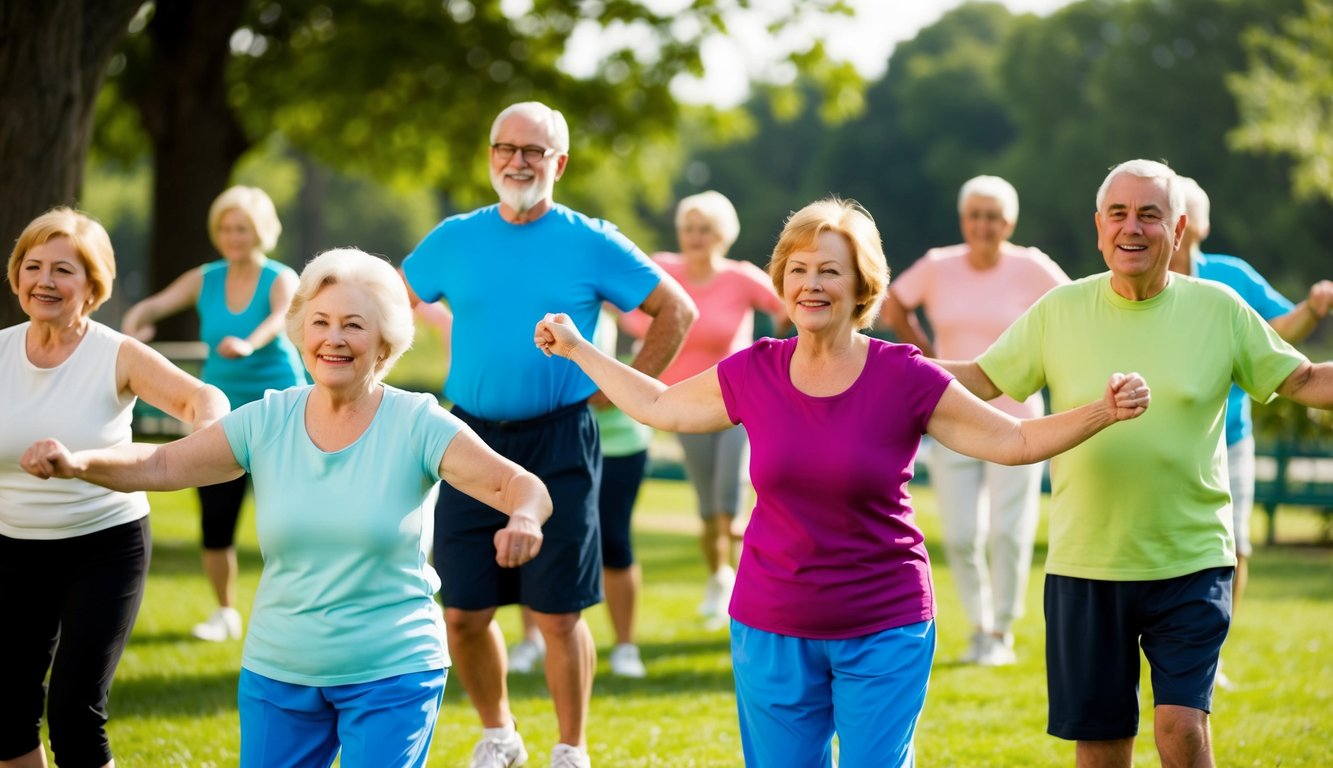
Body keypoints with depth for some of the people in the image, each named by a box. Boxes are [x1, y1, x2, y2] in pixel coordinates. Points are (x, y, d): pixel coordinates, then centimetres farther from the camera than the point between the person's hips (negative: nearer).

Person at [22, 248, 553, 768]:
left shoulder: (416, 425, -9)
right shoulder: (267, 422, 0)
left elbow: (517, 484, -17)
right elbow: (161, 465, -1)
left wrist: (524, 517, -40)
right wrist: (77, 463, -18)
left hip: (392, 676, -3)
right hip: (278, 674, 4)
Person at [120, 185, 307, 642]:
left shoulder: (280, 279, -7)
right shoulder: (205, 280, 4)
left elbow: (280, 316, -29)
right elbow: (155, 304, -9)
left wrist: (249, 344, -52)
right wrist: (133, 324, -34)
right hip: (221, 410, 3)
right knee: (215, 516, 2)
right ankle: (225, 613, 17)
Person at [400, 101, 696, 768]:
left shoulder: (592, 243, -1)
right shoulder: (455, 239, 6)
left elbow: (677, 311, 5)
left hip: (558, 443, -3)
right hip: (472, 439, 3)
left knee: (558, 614, -2)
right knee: (463, 614, 5)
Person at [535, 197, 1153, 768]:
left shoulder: (903, 378, -9)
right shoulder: (754, 374, -1)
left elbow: (1014, 440, -5)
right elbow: (658, 406, 16)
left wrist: (1103, 411, -19)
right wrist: (575, 348, 20)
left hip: (884, 634, -3)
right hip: (771, 633, 3)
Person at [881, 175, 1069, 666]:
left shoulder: (1031, 269, -7)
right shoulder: (938, 267, -1)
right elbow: (893, 307, 14)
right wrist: (927, 357, 7)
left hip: (1014, 419, -2)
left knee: (1008, 533, -1)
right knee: (960, 536, 0)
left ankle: (1002, 633, 14)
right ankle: (978, 625, 20)